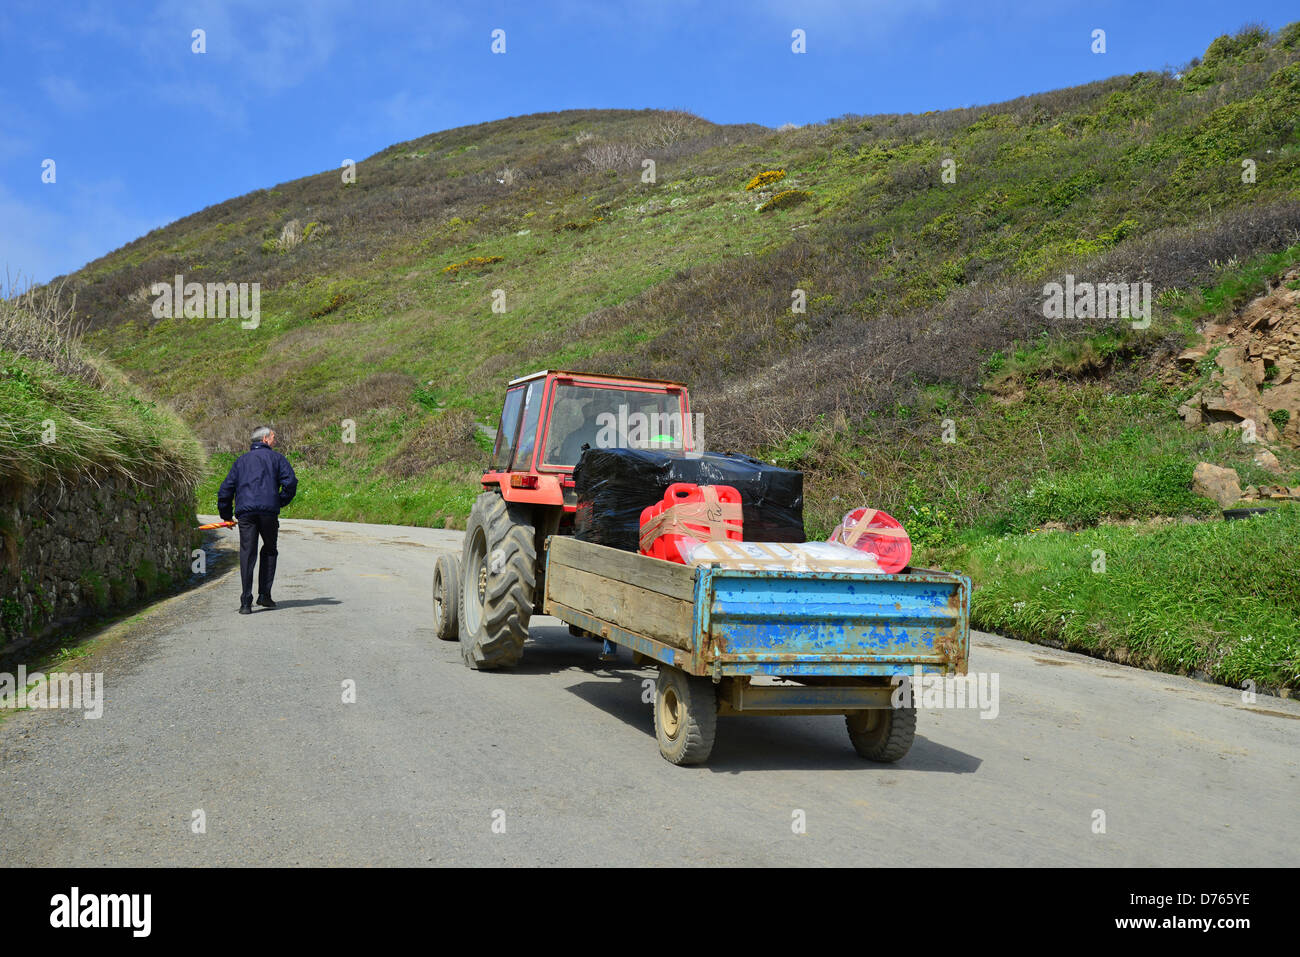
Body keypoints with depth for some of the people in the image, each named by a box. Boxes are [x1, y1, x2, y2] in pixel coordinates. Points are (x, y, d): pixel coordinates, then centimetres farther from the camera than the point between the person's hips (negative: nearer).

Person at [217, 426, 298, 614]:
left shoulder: (241, 461, 22)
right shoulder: (276, 458, 11)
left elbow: (225, 489, 18)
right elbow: (290, 482, -4)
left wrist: (226, 516, 24)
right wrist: (280, 502, 10)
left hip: (245, 512, 2)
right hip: (269, 511, -2)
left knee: (247, 554, -2)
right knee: (269, 551, 15)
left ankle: (246, 602, -10)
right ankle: (264, 595, 10)